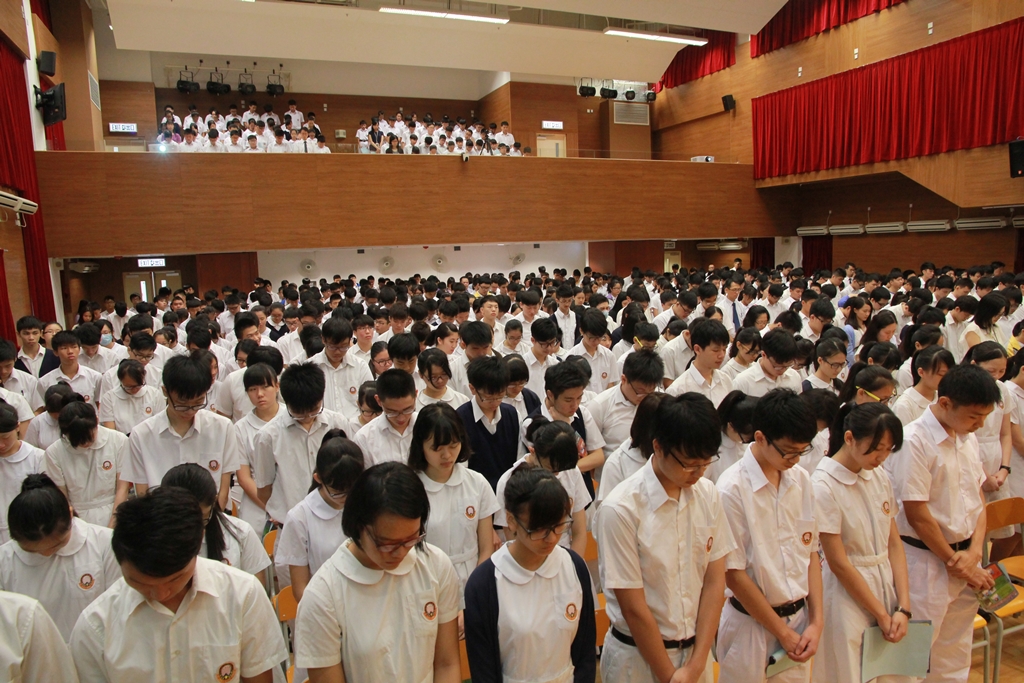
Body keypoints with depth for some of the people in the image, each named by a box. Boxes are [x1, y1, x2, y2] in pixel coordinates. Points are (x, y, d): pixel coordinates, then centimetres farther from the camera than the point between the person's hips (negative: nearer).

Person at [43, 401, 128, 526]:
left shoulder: (119, 441, -4)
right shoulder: (54, 452, -2)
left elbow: (122, 489, 0)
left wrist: (111, 529, -5)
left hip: (115, 517, -1)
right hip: (77, 520, 2)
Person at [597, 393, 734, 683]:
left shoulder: (708, 494, -6)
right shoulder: (621, 509, -23)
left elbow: (715, 582, -4)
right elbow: (633, 608, -17)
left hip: (698, 649, 4)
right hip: (639, 655, -4)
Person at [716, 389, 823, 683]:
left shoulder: (801, 479, -1)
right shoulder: (732, 488, -20)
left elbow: (811, 552, 6)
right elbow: (733, 573, -16)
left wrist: (816, 621, 1)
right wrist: (782, 632, -8)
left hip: (799, 618, 5)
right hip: (752, 624, -5)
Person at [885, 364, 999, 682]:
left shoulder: (968, 438, 6)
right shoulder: (914, 441, -21)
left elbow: (979, 498, 9)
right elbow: (917, 515, -19)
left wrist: (973, 552, -4)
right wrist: (954, 562, -8)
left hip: (964, 558, 7)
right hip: (926, 561, -7)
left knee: (955, 655, 18)